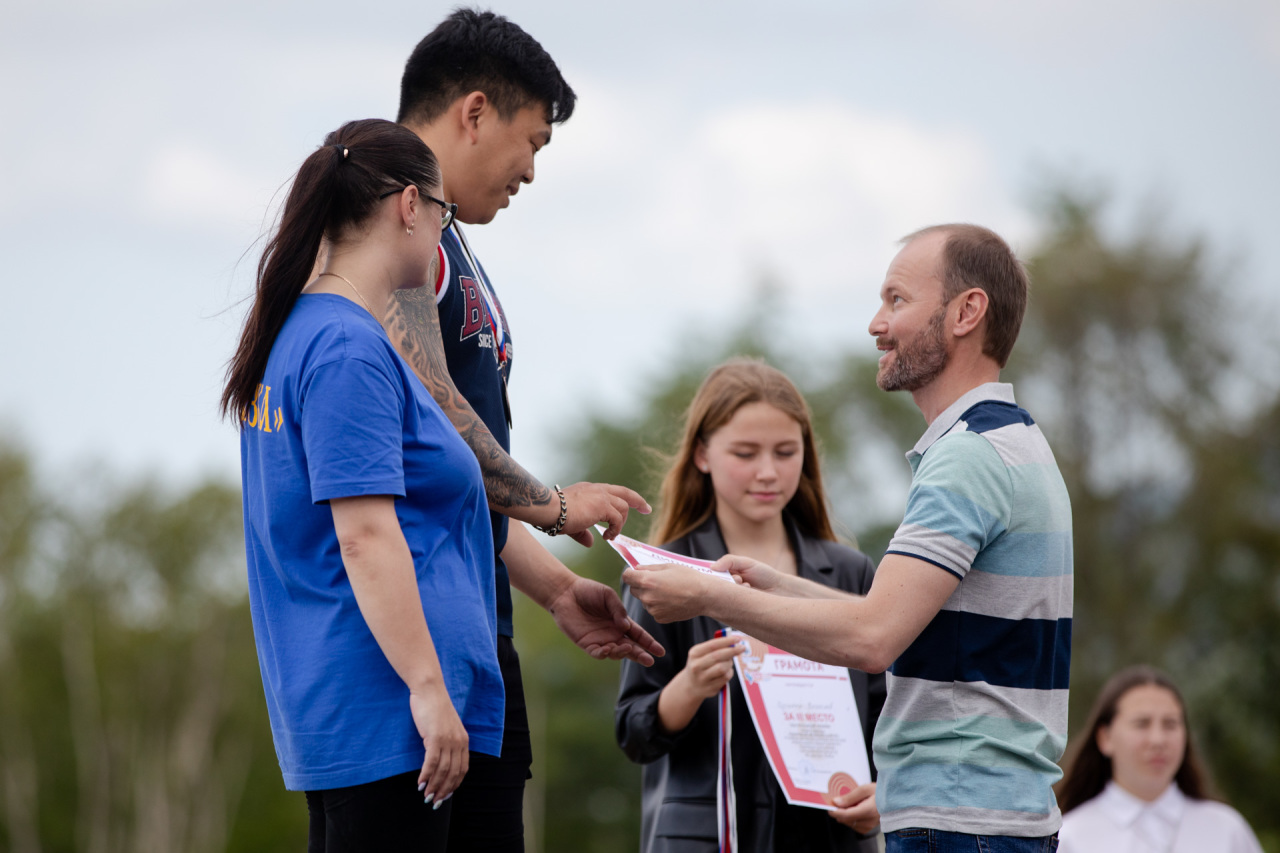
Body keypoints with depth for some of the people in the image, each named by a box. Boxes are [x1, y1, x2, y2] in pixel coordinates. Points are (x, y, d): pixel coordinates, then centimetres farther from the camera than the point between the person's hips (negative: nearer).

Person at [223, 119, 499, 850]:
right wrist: (429, 689, -21)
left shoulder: (295, 335, 16)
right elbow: (365, 534, -21)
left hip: (330, 703, 10)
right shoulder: (350, 350, -14)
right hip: (384, 707, -10)